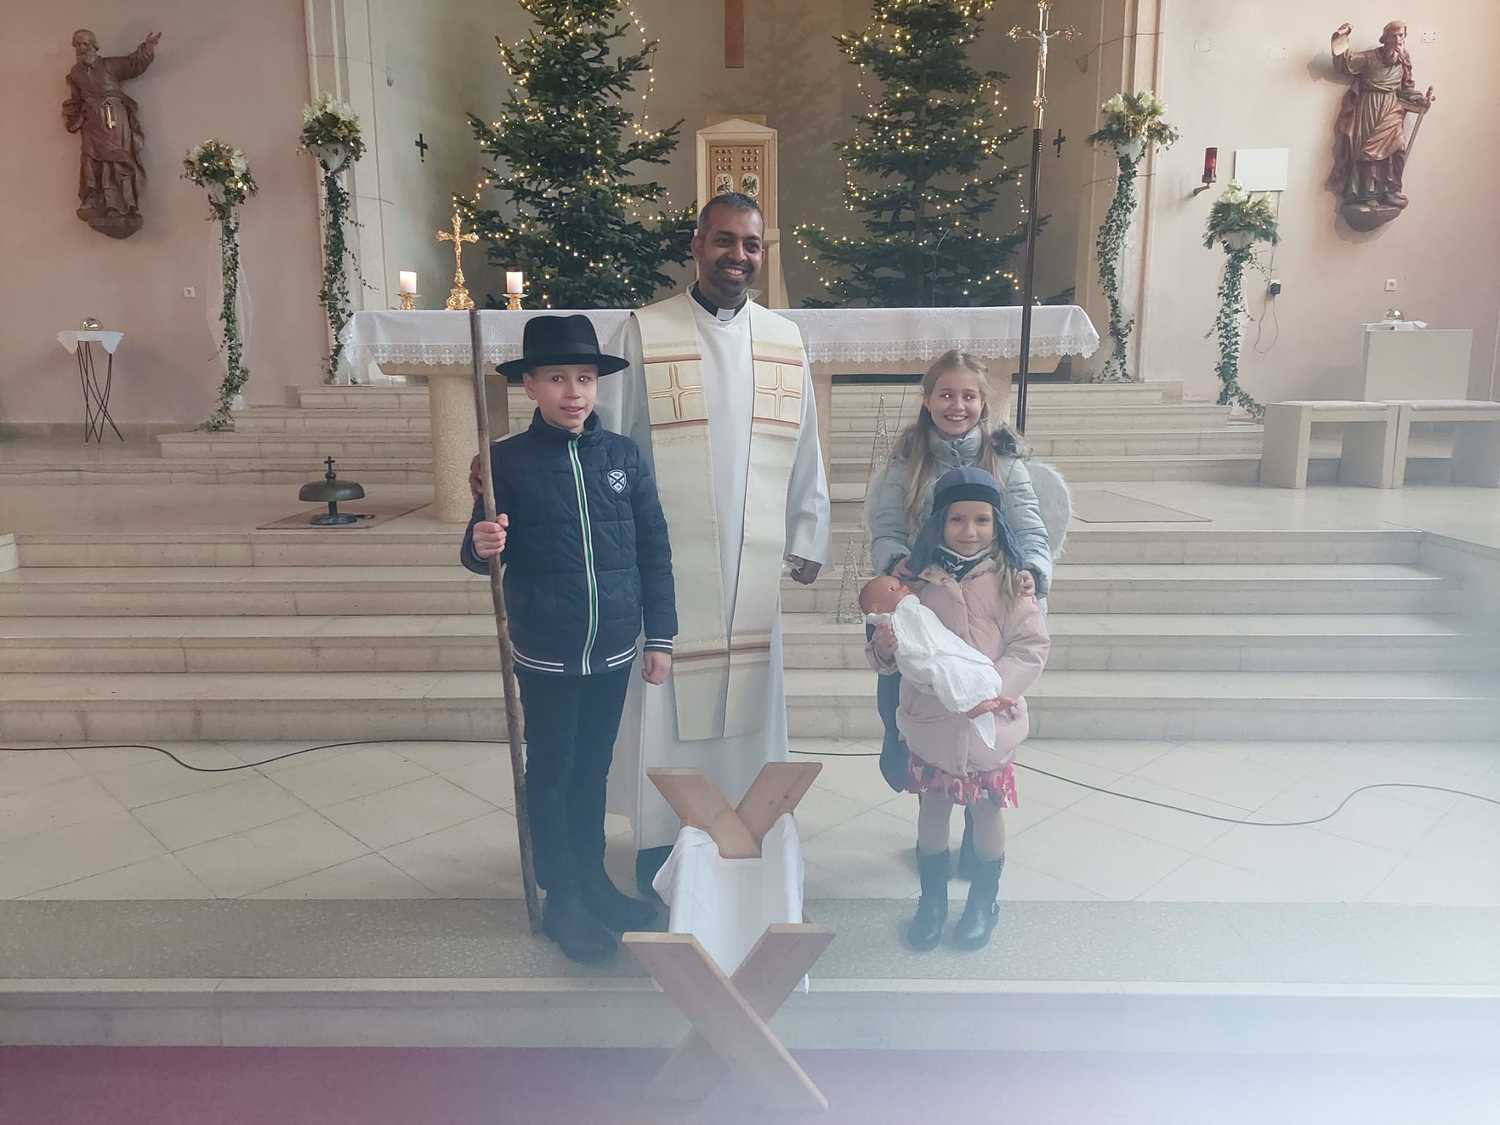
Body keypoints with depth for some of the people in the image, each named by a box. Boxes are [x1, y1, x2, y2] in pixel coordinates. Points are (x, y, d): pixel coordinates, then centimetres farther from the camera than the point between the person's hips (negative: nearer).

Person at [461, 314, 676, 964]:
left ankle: (593, 879, 35)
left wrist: (660, 637, 2)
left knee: (594, 769, 18)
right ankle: (562, 899, 24)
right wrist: (482, 547, -26)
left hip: (613, 650, 3)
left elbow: (654, 551, 2)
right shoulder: (508, 461, -7)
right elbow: (482, 553, -2)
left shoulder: (624, 456, -2)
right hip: (546, 654, -2)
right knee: (551, 773, 10)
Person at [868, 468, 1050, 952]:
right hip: (930, 722, 1)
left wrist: (995, 689, -25)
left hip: (991, 723, -1)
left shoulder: (1010, 580, -10)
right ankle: (932, 899, 37)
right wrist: (884, 647, -22)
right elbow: (891, 656, 1)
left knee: (987, 812, 16)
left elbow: (1031, 647, -11)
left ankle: (984, 901, 38)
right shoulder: (919, 578, -6)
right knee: (933, 810, 16)